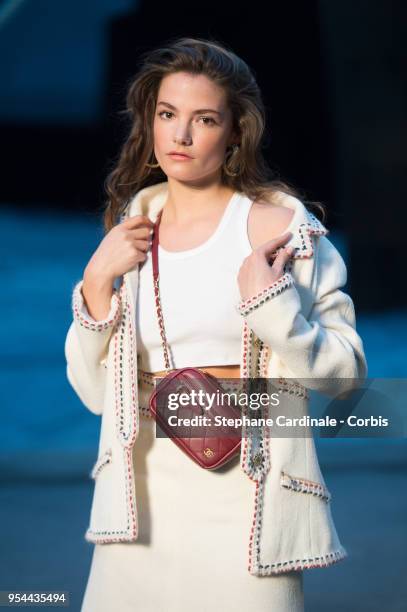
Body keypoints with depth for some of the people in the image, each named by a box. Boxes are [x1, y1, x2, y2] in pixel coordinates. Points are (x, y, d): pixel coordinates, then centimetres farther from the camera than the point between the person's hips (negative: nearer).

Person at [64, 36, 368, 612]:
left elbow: (346, 372, -5)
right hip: (146, 499, 4)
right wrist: (97, 281, -4)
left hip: (243, 493, -4)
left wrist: (269, 303, -18)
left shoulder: (278, 225, -4)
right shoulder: (132, 231, 9)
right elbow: (94, 391, 7)